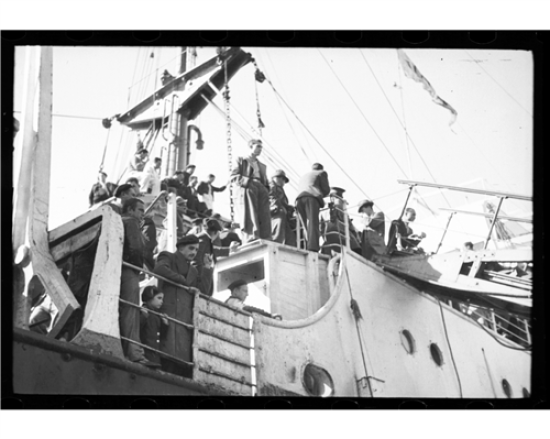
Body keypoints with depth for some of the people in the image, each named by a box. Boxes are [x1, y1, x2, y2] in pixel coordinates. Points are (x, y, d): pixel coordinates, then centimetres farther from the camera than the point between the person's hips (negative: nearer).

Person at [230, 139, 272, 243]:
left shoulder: (262, 166, 33)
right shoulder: (241, 160, 17)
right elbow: (233, 176, 4)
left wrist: (267, 190, 7)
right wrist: (246, 182, -13)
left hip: (262, 192, 5)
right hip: (247, 190, -5)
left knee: (264, 220, -9)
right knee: (250, 218, -18)